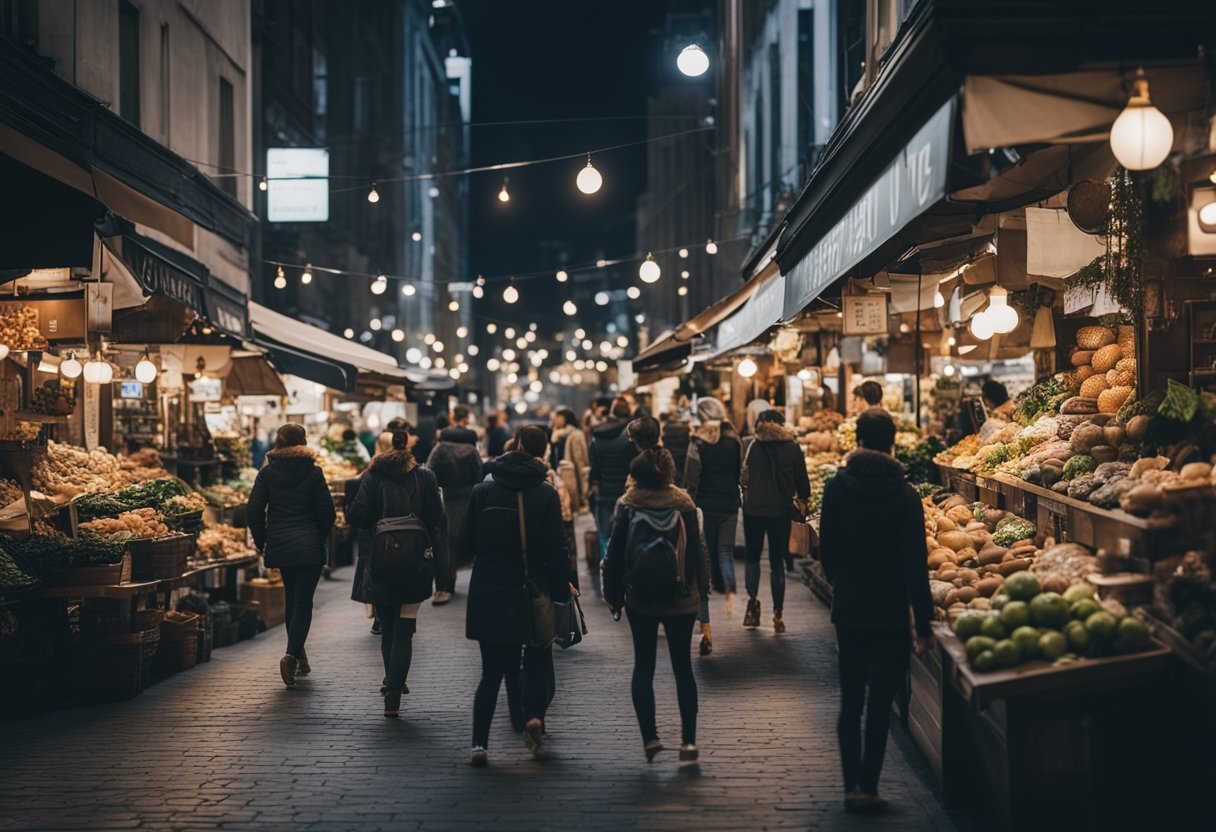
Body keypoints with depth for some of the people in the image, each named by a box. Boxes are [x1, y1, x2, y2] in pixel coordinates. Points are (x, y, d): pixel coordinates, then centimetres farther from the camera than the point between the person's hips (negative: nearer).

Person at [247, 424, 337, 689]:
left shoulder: (267, 472, 1)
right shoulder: (312, 471, -5)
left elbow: (253, 511, -4)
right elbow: (327, 512, -5)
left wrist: (262, 542, 7)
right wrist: (320, 539, 10)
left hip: (279, 545, 3)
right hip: (309, 547, -3)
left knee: (291, 598, 18)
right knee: (303, 601, -1)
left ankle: (300, 658, 24)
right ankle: (293, 654, -20)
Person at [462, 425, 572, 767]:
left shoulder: (483, 491, 0)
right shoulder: (546, 494, -7)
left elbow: (466, 543, 4)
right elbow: (556, 549, -10)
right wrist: (562, 591, -4)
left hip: (488, 594, 2)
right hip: (533, 593, -2)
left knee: (492, 671, 9)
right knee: (537, 661, 16)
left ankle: (480, 743, 0)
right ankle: (534, 715, -8)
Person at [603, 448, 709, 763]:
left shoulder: (629, 505, -6)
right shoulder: (683, 504, -3)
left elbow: (615, 553, -3)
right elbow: (697, 551, 0)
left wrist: (613, 594, 7)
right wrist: (702, 594, 8)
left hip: (640, 598, -1)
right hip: (681, 599, 1)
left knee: (643, 666, 9)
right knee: (682, 668, 9)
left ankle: (649, 737, 0)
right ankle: (688, 740, 6)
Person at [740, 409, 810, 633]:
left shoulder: (754, 447, -2)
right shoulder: (792, 448, -2)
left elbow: (745, 476, 1)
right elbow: (802, 480, 3)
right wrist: (803, 500, 19)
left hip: (753, 510, 0)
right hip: (780, 511, 0)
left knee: (753, 558, 15)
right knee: (777, 562, 6)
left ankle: (752, 600, -5)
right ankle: (777, 614, 4)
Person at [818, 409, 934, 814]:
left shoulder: (837, 487, -4)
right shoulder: (904, 495, -11)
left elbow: (826, 548, 4)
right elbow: (915, 564, -12)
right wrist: (923, 621, -7)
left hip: (848, 610, 2)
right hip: (890, 613, -2)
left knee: (851, 701, 13)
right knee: (880, 703, 6)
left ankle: (852, 785, 13)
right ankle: (868, 787, 6)